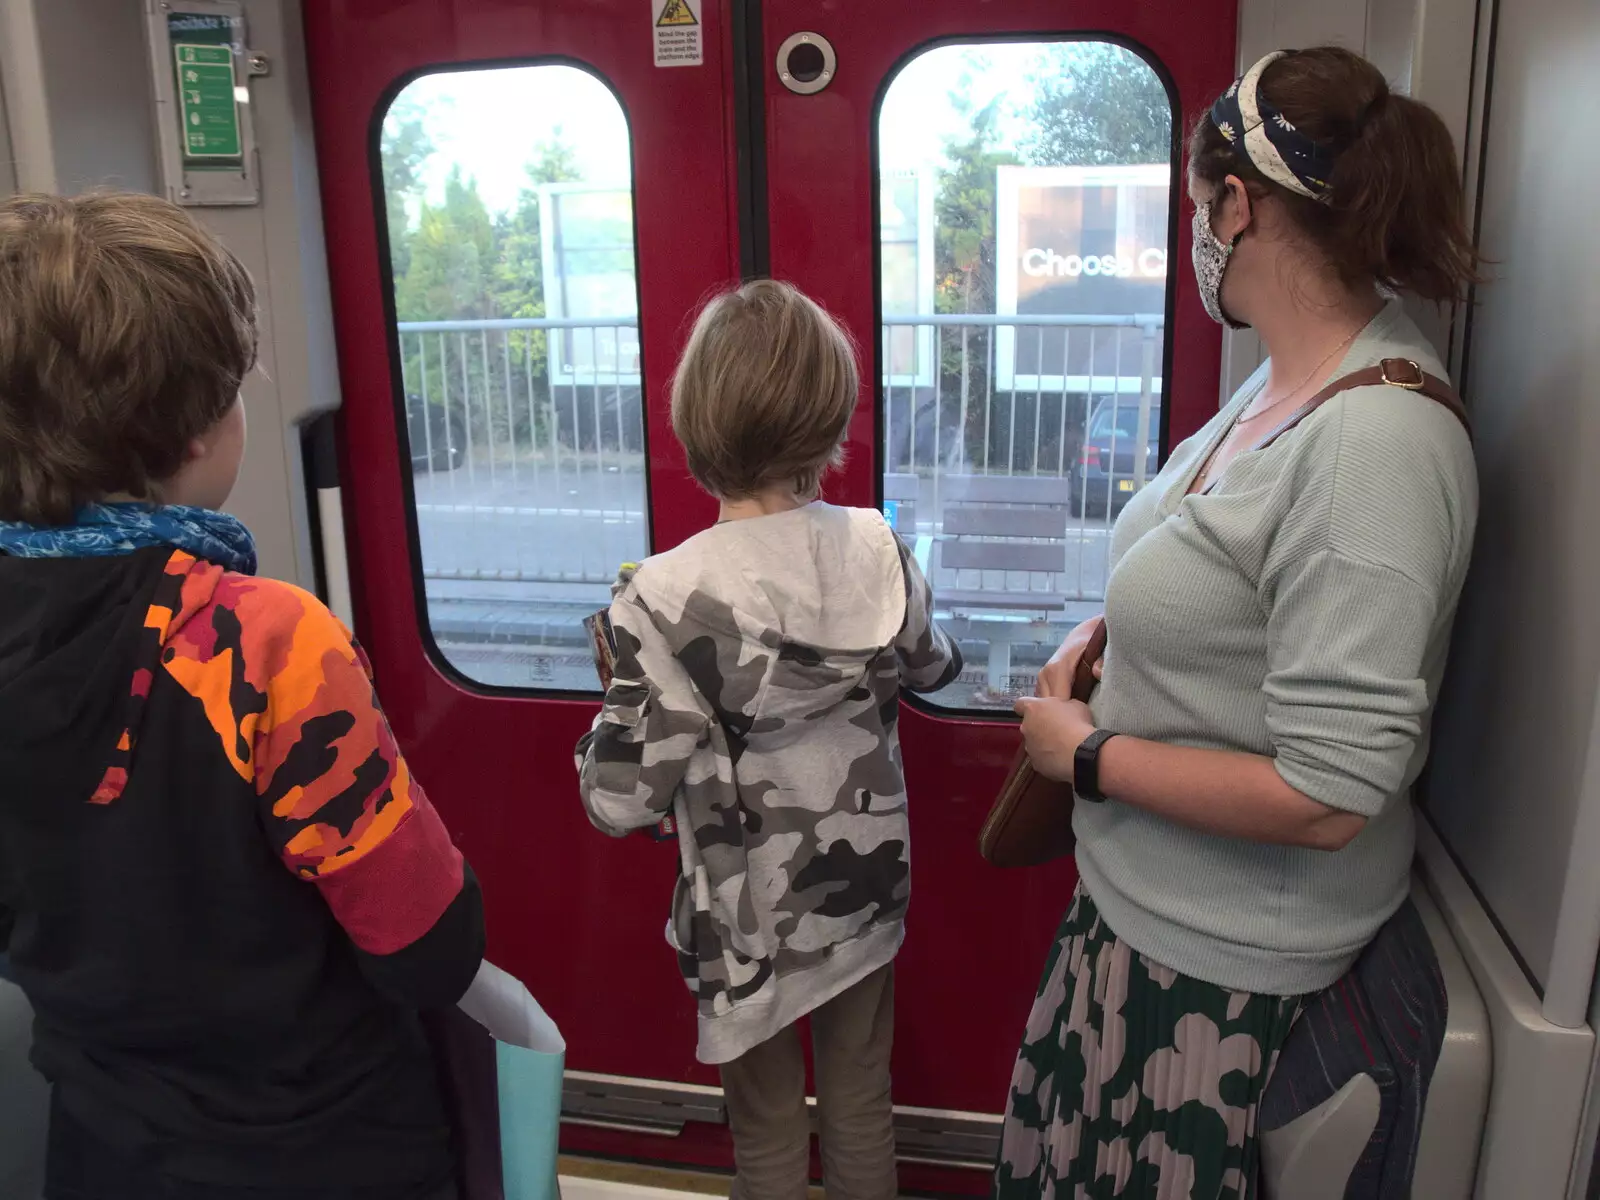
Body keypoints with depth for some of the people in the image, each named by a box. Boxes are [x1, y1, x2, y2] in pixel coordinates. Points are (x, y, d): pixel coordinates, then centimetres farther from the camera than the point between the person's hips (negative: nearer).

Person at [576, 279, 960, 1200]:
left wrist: (627, 676, -3)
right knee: (861, 1106, 24)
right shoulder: (878, 550, -13)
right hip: (866, 894, 4)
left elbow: (623, 801, -19)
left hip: (748, 924, -3)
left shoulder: (665, 599, -25)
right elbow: (930, 668, 8)